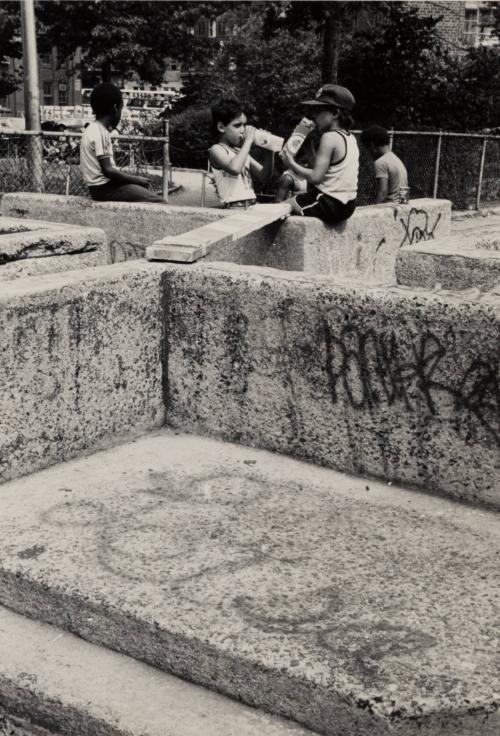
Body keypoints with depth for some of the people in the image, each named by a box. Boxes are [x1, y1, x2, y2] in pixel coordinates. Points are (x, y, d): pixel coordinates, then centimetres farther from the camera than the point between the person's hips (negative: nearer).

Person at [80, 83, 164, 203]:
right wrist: (136, 179, -11)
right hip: (103, 188, -10)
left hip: (101, 185, 10)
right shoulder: (100, 133, -16)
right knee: (158, 202, -13)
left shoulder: (92, 129, 13)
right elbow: (108, 170, -20)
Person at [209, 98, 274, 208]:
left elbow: (264, 178, 16)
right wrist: (248, 141, -11)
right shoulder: (216, 149, 1)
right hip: (234, 208, -7)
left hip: (252, 206, 7)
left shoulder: (241, 152, 21)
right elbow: (234, 168, -21)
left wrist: (269, 151, 5)